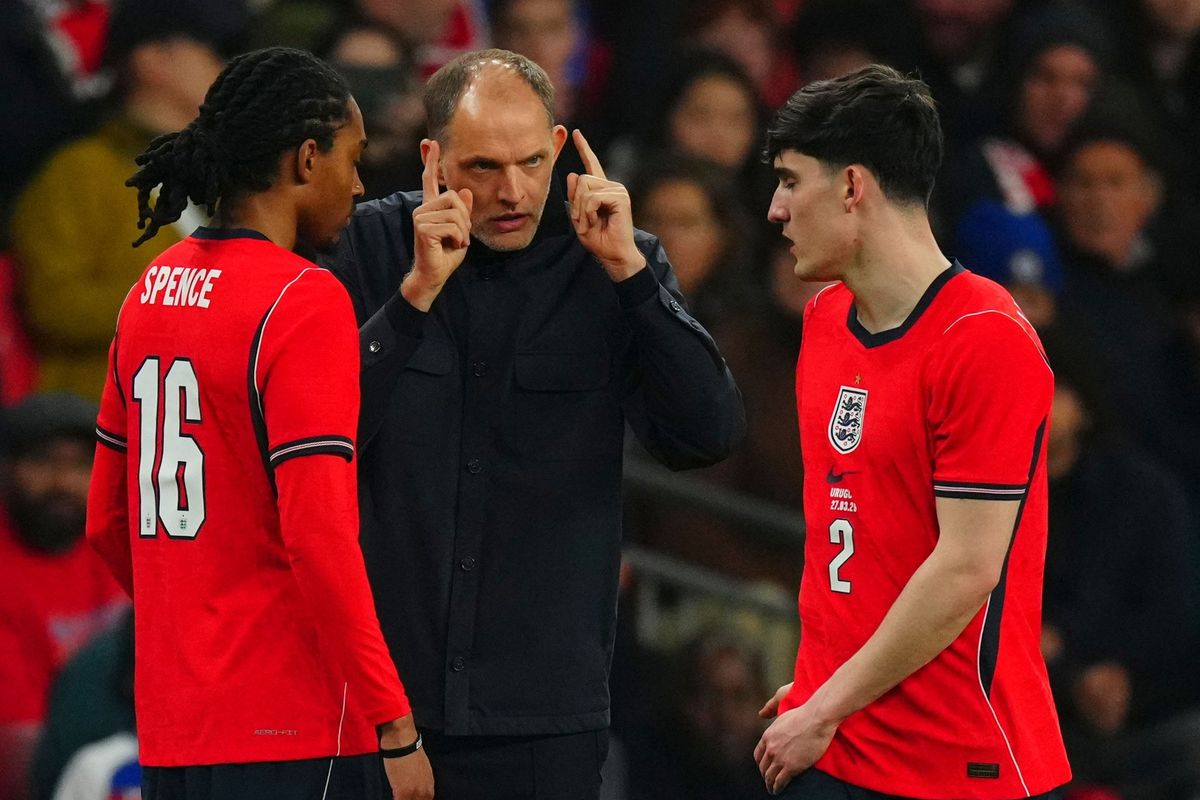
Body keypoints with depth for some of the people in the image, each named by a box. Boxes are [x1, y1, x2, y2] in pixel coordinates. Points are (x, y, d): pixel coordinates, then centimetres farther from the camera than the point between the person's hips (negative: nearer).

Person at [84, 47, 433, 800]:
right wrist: (396, 728, -15)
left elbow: (109, 518, 18)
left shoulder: (151, 292, 11)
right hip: (293, 733, -8)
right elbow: (319, 538, -19)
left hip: (171, 730, 8)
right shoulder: (305, 303, -12)